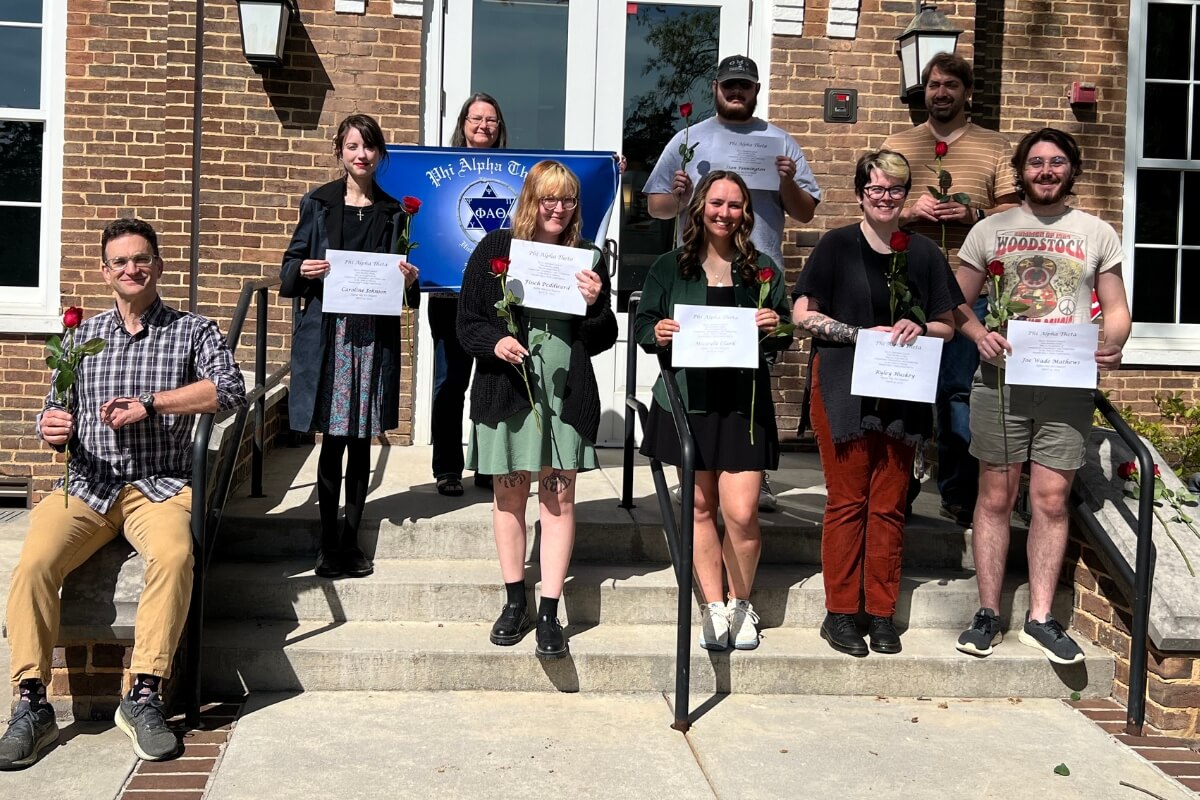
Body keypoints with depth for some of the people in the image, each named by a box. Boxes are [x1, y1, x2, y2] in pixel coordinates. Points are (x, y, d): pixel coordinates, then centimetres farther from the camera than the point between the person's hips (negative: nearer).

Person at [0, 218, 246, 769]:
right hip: (87, 486, 2)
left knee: (174, 554, -35)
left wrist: (148, 405, -14)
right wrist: (52, 428, -9)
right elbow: (56, 420, 16)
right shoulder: (81, 336, 17)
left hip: (159, 485, -2)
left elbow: (231, 389, -10)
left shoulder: (193, 331, 9)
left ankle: (144, 697, -27)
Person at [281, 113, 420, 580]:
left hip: (375, 335, 2)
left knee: (362, 441, 6)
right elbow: (290, 268, 8)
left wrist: (409, 280, -6)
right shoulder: (317, 204, 5)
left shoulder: (393, 211, 11)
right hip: (328, 331, -2)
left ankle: (351, 539, 17)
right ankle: (329, 544, 9)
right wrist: (304, 271, -13)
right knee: (334, 440, -1)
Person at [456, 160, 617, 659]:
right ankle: (514, 602, 23)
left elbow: (604, 340, 7)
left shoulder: (589, 258, 6)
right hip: (507, 388, 0)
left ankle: (549, 614, 5)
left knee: (558, 497, -1)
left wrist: (594, 304, -11)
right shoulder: (495, 249, 3)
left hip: (566, 392, 0)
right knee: (510, 493, 8)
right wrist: (495, 342, -16)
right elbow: (467, 323, 3)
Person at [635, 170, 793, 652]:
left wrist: (775, 328, -11)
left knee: (742, 513, -6)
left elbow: (784, 336, 12)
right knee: (700, 507, 7)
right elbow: (641, 326, 8)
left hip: (744, 403, -1)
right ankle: (713, 607, 21)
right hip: (687, 401, 1)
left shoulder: (762, 269, 7)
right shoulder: (669, 268, 6)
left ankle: (741, 605, 16)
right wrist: (657, 333, -14)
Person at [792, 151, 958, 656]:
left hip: (902, 397, 3)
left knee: (889, 506, 6)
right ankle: (839, 613, 8)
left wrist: (918, 328, -9)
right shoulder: (837, 246, 1)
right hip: (844, 391, -3)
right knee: (847, 502, -1)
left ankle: (882, 614, 15)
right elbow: (803, 315, -4)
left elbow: (947, 326, 13)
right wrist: (863, 334, -13)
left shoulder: (924, 253, 10)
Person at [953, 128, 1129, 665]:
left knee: (1051, 499, 2)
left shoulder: (1098, 233, 10)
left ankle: (1040, 618, 11)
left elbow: (1116, 309, 10)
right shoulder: (991, 229, 8)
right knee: (996, 497, 3)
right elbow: (957, 302, 9)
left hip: (1068, 383, 0)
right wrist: (979, 334, -12)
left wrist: (1111, 347, -11)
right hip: (1001, 379, 0)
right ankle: (988, 614, 11)